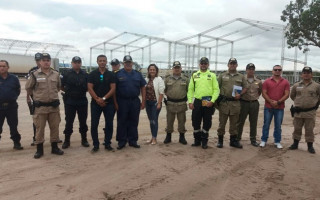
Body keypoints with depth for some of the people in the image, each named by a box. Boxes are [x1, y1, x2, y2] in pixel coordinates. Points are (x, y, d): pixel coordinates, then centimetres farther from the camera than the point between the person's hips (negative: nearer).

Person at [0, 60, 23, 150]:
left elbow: (18, 89, 13)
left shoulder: (14, 78, 2)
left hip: (12, 106, 1)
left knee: (13, 126, 9)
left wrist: (14, 97, 2)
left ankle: (16, 142, 19)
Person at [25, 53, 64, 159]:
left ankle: (54, 147, 23)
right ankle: (39, 150, 17)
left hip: (54, 106, 3)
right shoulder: (34, 74, -4)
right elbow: (28, 88, 6)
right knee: (39, 128, 5)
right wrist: (37, 95, 12)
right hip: (40, 106, -2)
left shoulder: (56, 74, 4)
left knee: (55, 127, 9)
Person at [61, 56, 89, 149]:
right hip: (70, 102, -2)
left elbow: (88, 87, 12)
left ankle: (84, 139, 21)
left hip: (82, 101, 2)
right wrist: (68, 92, 0)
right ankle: (67, 140, 18)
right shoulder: (67, 74, 0)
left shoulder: (85, 75, 6)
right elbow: (61, 86, 5)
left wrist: (83, 91, -1)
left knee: (83, 121, 8)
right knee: (69, 121, 5)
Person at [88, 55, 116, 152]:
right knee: (94, 125, 1)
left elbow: (113, 89, -3)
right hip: (95, 103, 0)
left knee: (109, 124, 4)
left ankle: (107, 144, 18)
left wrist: (103, 98, -14)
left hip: (109, 103, 1)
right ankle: (95, 145, 13)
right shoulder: (92, 74, 3)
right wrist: (97, 99, -13)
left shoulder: (111, 74, 4)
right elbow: (90, 88, -3)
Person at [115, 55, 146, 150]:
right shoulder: (118, 74, 1)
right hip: (122, 102, -2)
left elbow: (143, 88, 10)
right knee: (122, 122, 5)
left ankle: (133, 141, 21)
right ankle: (121, 141, 16)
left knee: (134, 122, 9)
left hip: (135, 101, 3)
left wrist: (143, 101, 5)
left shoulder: (138, 74, 9)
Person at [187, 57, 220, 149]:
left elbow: (216, 90, 0)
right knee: (195, 122, 6)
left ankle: (204, 141, 20)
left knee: (207, 123, 6)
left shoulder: (212, 75, 5)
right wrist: (190, 101, -1)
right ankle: (197, 140, 23)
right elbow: (190, 89, 8)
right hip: (197, 102, 2)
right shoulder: (194, 75, 9)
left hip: (208, 103, -1)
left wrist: (212, 101, -13)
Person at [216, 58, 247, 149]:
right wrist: (217, 98, -3)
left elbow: (245, 87, 12)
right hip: (224, 102, -1)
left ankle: (233, 140, 22)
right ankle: (220, 140, 15)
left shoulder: (241, 76, 11)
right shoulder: (222, 75, 6)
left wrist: (240, 94, -7)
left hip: (235, 103, 2)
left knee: (234, 123, 10)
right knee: (222, 122, 4)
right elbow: (217, 87, 5)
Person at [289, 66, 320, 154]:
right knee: (297, 129, 11)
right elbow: (292, 95, 17)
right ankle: (295, 144, 23)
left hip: (310, 112, -2)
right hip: (298, 112, 2)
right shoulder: (296, 85, 4)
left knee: (309, 130, 5)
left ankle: (310, 146, 17)